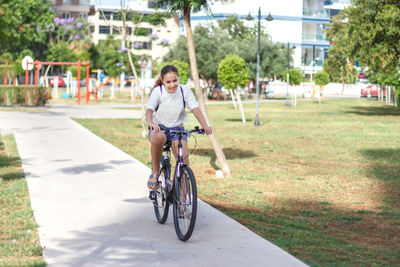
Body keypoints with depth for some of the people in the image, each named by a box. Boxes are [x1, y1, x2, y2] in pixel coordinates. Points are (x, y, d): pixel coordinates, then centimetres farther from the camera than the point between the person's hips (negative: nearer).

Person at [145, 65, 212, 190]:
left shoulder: (185, 90, -10)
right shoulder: (158, 91, -15)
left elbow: (195, 109, -19)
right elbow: (149, 110, -29)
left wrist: (205, 126, -37)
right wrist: (150, 123, -52)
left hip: (177, 129, 2)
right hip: (159, 128, -2)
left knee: (184, 163, -14)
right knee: (158, 137, -39)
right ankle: (155, 173, -19)